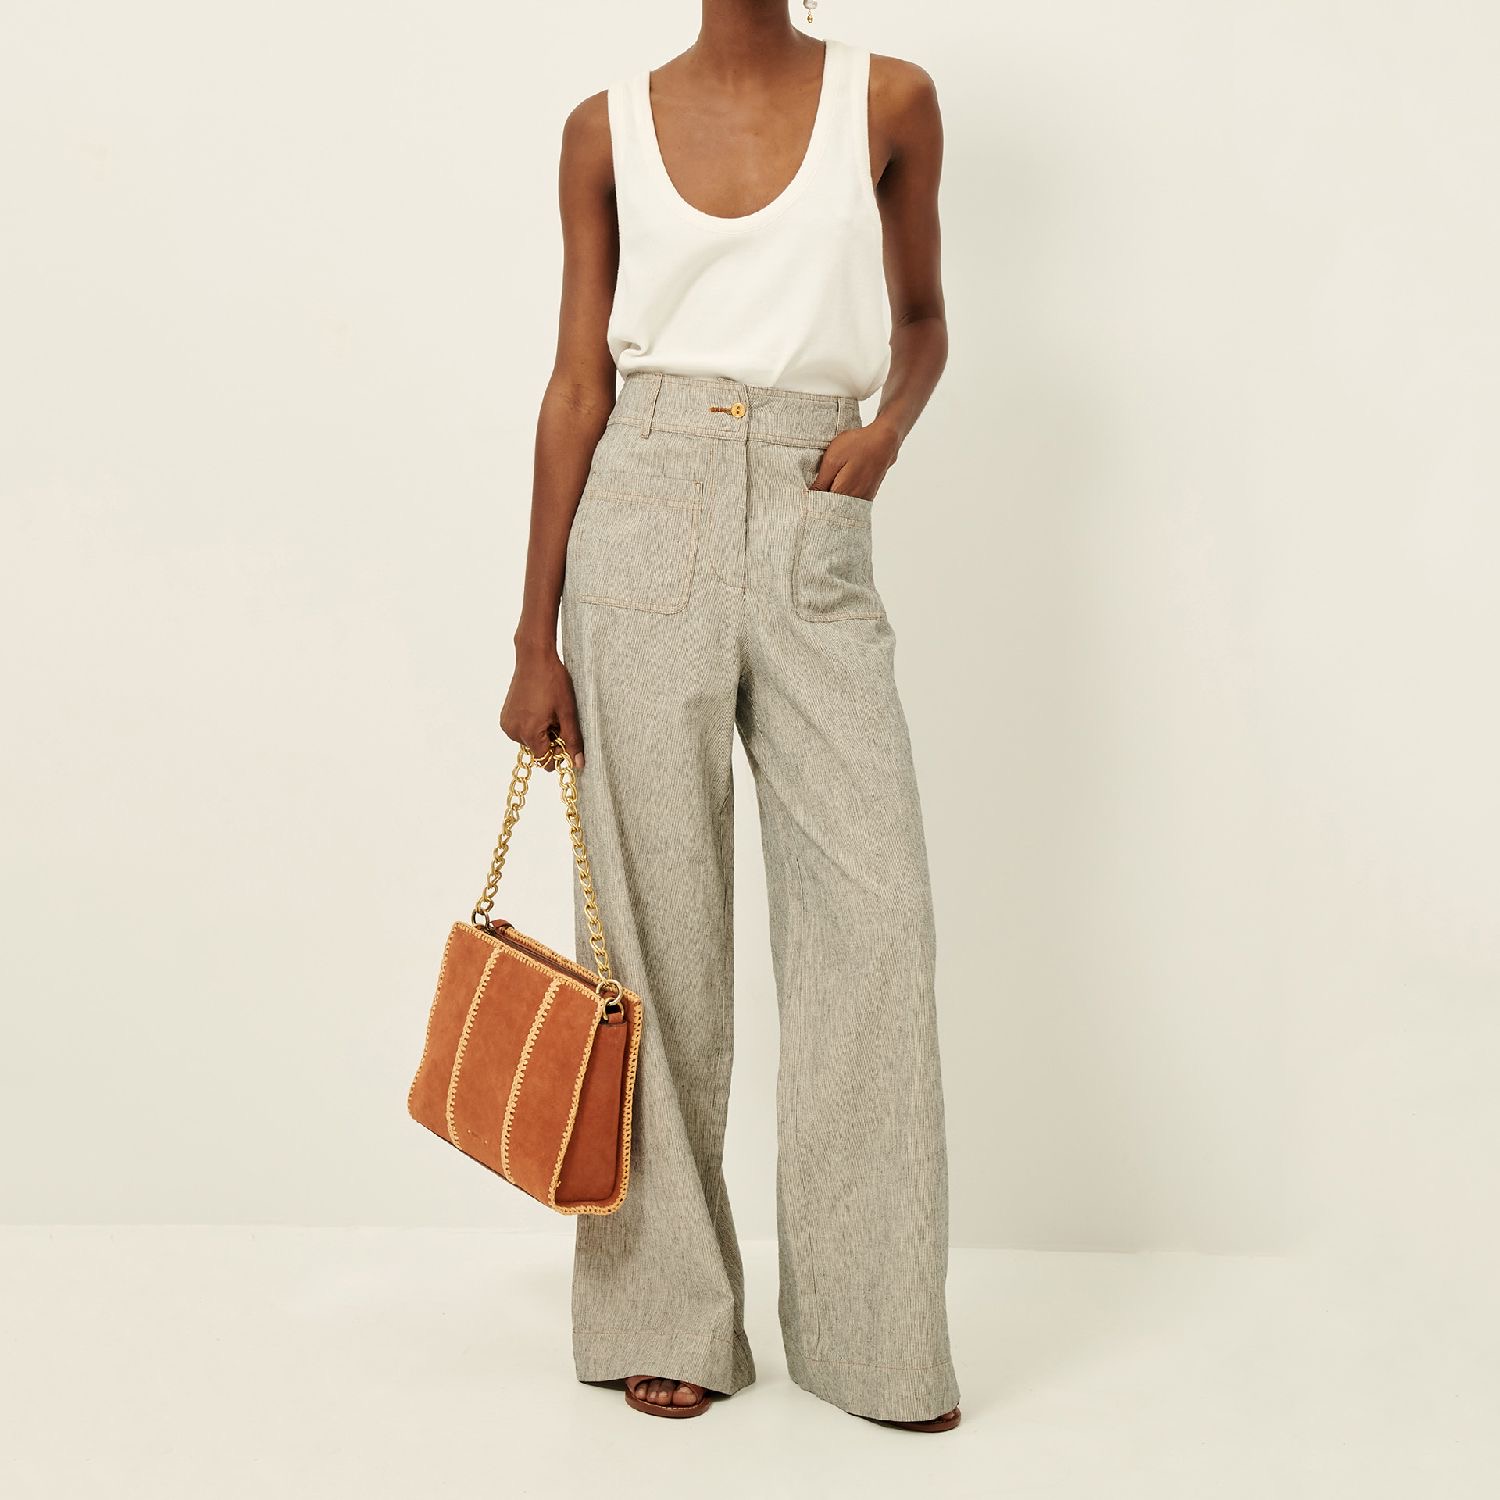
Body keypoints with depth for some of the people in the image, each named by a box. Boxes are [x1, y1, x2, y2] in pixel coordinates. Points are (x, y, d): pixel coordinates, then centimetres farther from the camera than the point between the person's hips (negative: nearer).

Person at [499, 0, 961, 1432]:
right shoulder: (610, 128, 8)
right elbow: (579, 382, 6)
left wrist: (891, 424, -3)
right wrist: (537, 637, 3)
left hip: (815, 532, 1)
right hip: (648, 515, 0)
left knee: (875, 898, -7)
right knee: (657, 911, 1)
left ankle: (877, 1329, 5)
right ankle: (668, 1313, 13)